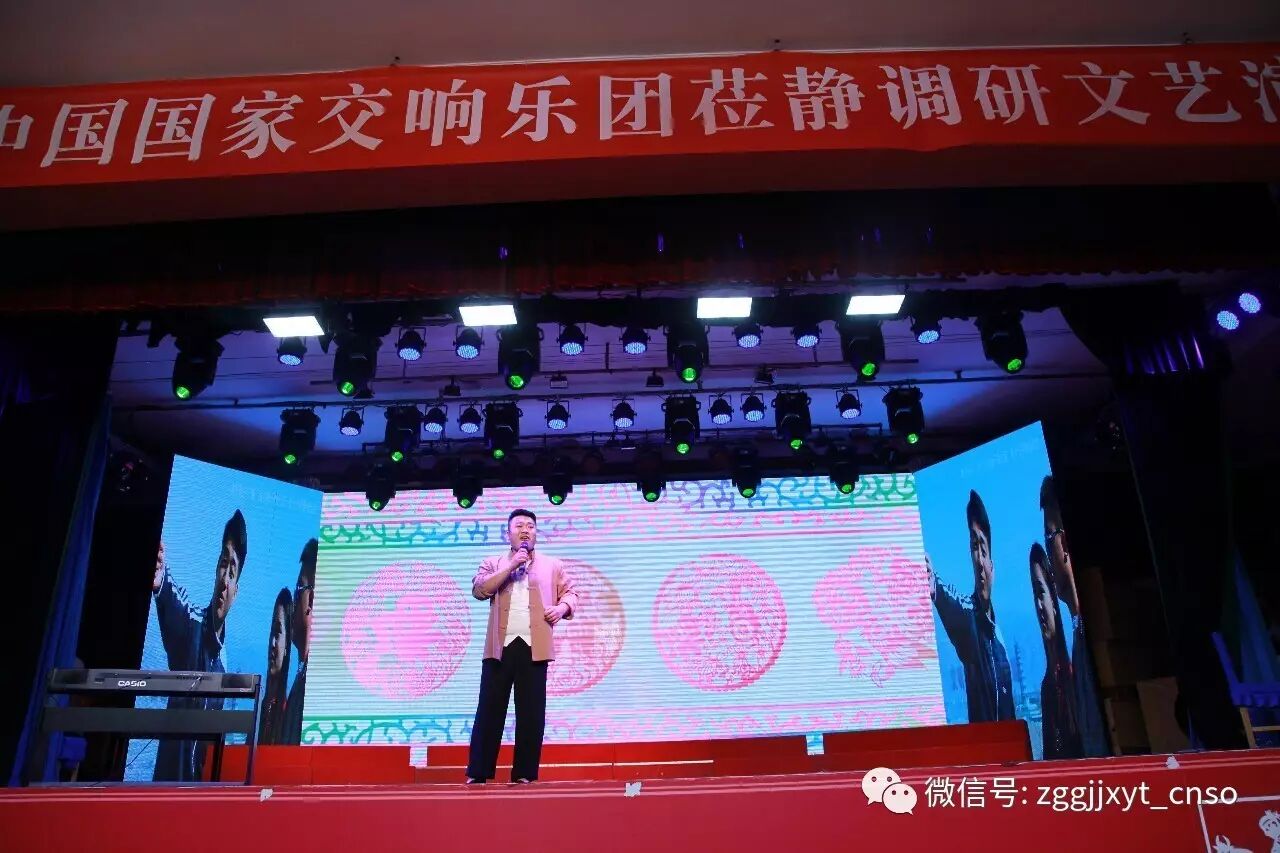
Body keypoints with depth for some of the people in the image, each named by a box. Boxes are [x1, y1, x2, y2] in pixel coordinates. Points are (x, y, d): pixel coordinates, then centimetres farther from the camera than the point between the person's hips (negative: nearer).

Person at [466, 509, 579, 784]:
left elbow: (570, 592, 16)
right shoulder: (493, 564, 15)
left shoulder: (552, 566, 17)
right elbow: (479, 590, -1)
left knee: (531, 713, 1)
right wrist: (510, 567, -7)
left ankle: (525, 773, 8)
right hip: (500, 645, 0)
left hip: (534, 646, 0)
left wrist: (562, 607, -7)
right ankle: (478, 772, 6)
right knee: (490, 710, 0)